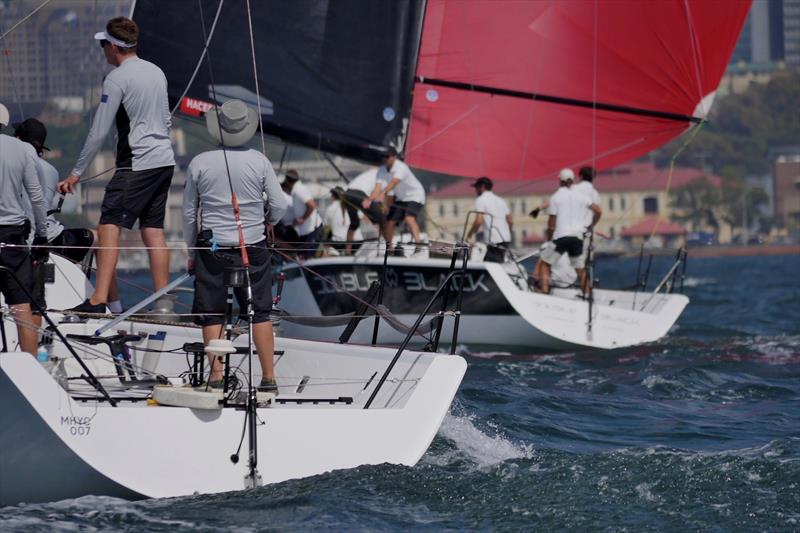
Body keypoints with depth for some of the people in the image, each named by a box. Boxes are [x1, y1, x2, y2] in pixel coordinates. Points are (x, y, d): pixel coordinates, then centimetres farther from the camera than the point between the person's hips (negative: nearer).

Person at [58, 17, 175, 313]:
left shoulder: (117, 78, -10)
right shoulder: (156, 72, 14)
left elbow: (98, 132, -11)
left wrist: (76, 173, -5)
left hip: (136, 164, -8)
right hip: (165, 161, 8)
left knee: (109, 226, -10)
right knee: (153, 230, 10)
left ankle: (100, 299, -20)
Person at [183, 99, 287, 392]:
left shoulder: (199, 163, -4)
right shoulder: (259, 162, -4)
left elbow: (189, 213, 3)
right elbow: (280, 206, -1)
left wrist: (191, 253, 14)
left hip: (211, 246, 0)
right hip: (253, 247, 0)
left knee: (211, 313, 7)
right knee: (260, 313, 6)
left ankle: (216, 374, 3)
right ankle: (269, 377, 5)